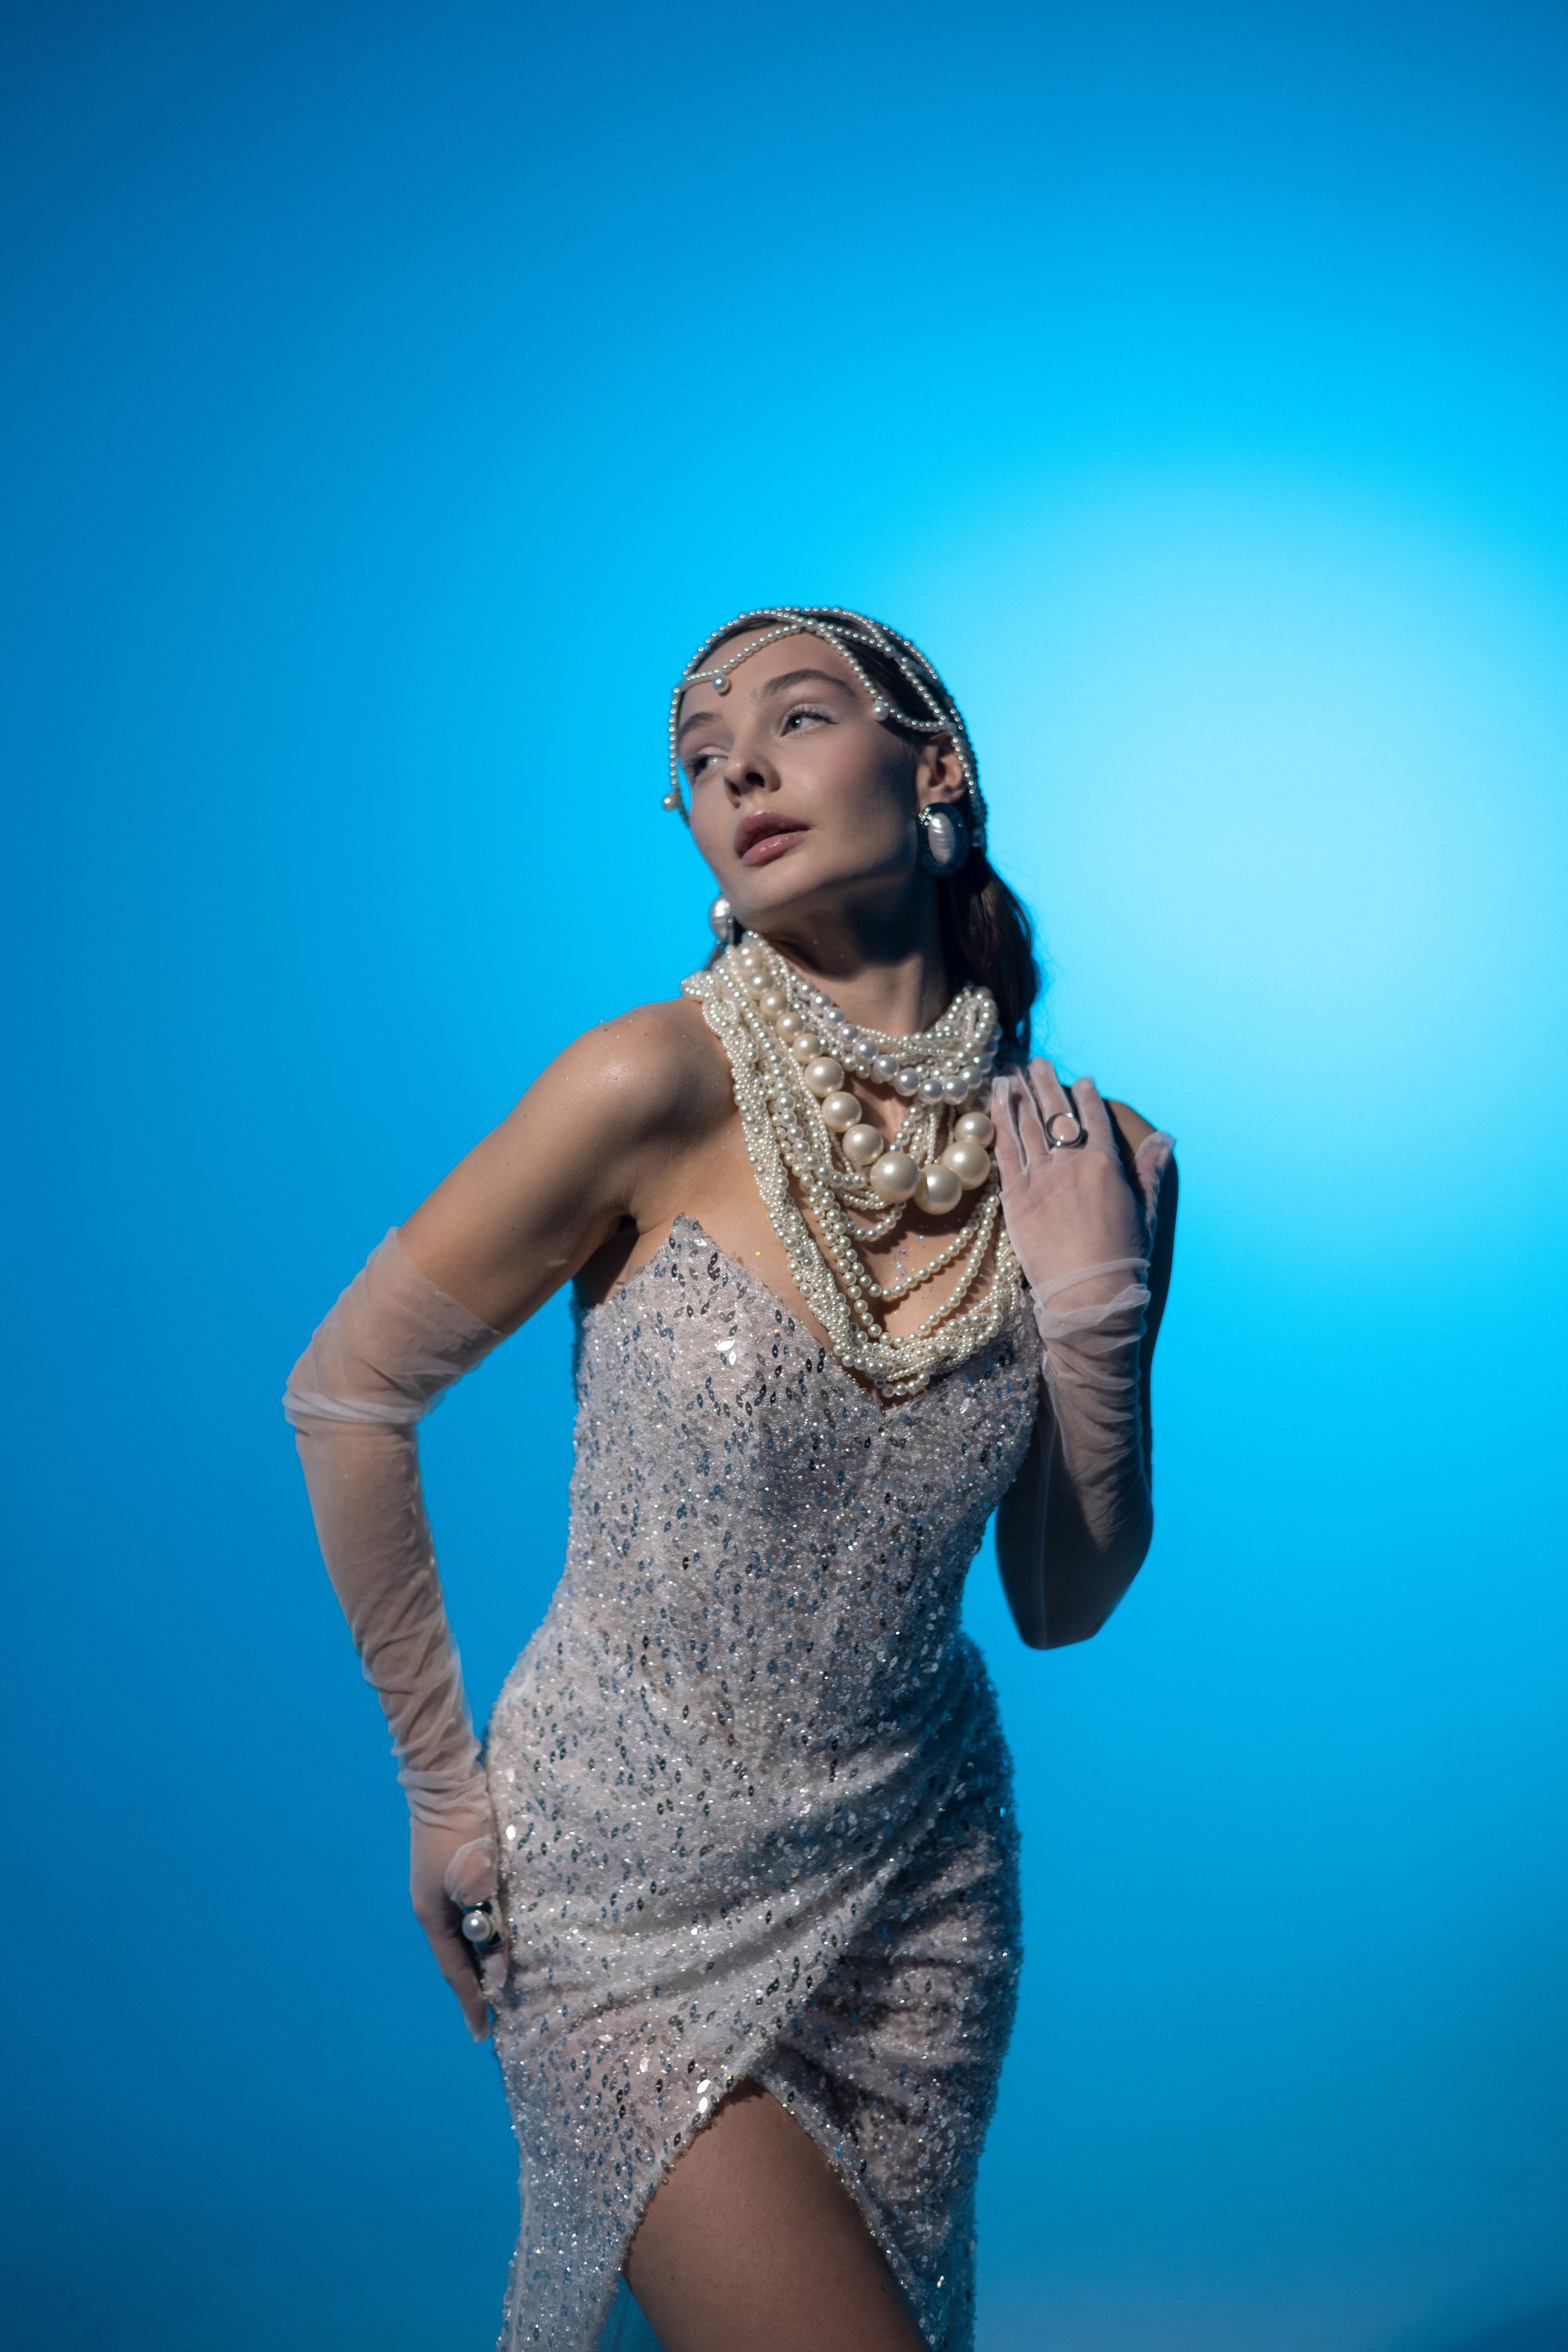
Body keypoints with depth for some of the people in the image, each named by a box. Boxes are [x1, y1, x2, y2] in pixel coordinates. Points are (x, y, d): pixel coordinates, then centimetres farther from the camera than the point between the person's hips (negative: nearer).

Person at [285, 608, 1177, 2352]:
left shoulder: (1090, 1160, -8)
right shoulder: (660, 1086, -20)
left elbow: (1064, 1601, 0)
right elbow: (346, 1393, -10)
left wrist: (1099, 1306, -14)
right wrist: (441, 1782, -4)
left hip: (918, 1881, 5)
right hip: (635, 1873, -4)